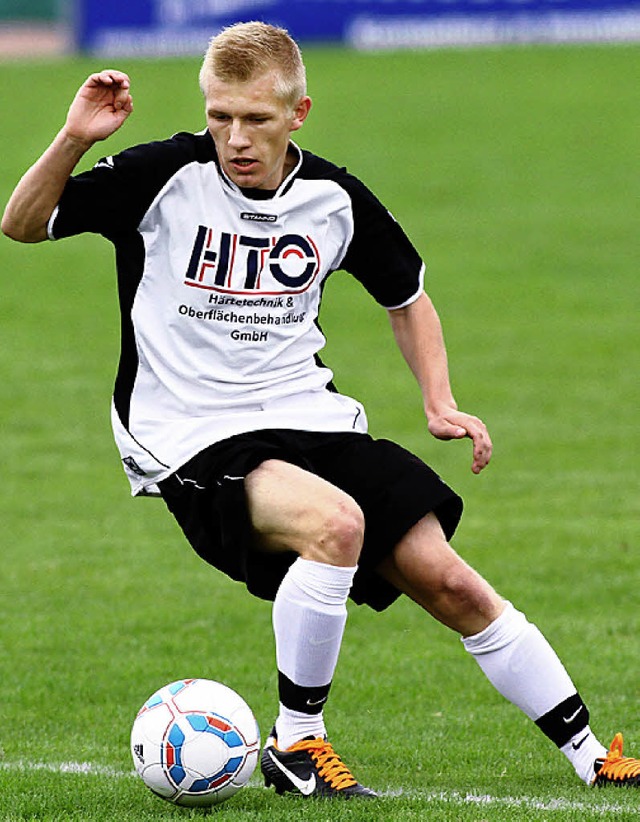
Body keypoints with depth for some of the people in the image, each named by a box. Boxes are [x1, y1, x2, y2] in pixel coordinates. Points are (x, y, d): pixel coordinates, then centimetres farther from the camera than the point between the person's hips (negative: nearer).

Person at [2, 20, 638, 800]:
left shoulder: (335, 199, 2)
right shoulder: (166, 177, -9)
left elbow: (406, 296, 19)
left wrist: (441, 404, 5)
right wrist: (73, 141, -23)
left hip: (308, 420, 4)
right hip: (191, 442, -4)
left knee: (447, 582, -4)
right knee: (336, 523, -33)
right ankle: (294, 745, -17)